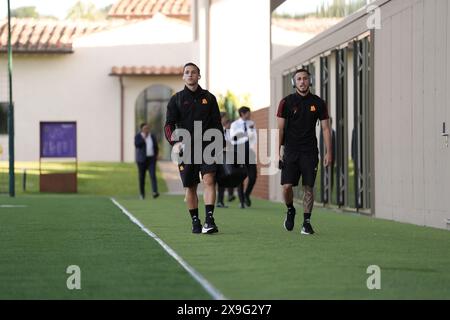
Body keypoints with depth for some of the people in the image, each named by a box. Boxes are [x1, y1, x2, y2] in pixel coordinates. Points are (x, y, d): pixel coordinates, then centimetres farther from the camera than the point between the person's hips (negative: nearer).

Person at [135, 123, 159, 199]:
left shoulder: (152, 136, 9)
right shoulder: (138, 136, -1)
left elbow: (156, 147, 16)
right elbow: (137, 144, -18)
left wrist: (156, 155, 6)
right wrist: (144, 138, -18)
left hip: (151, 159, 2)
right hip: (142, 159, -2)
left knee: (153, 175, -13)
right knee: (142, 177, 3)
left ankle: (155, 192, -24)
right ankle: (142, 194, 14)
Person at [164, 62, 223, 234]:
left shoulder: (209, 98, 11)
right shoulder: (176, 99, 7)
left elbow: (217, 124, 15)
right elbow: (169, 125, 0)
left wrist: (221, 146, 9)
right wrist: (175, 142, -18)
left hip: (207, 146, 0)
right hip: (186, 148, 0)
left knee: (209, 180, -17)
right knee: (190, 186, 4)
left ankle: (209, 219, -23)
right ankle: (195, 221, 15)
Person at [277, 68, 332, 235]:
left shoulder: (318, 103, 4)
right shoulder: (286, 102, 2)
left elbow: (325, 128, 6)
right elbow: (280, 128, 2)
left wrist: (329, 152, 0)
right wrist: (278, 151, -5)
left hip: (310, 151, 1)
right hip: (290, 151, -1)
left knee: (309, 187, -2)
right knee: (287, 186, -8)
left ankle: (306, 222, 7)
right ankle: (290, 210, 20)